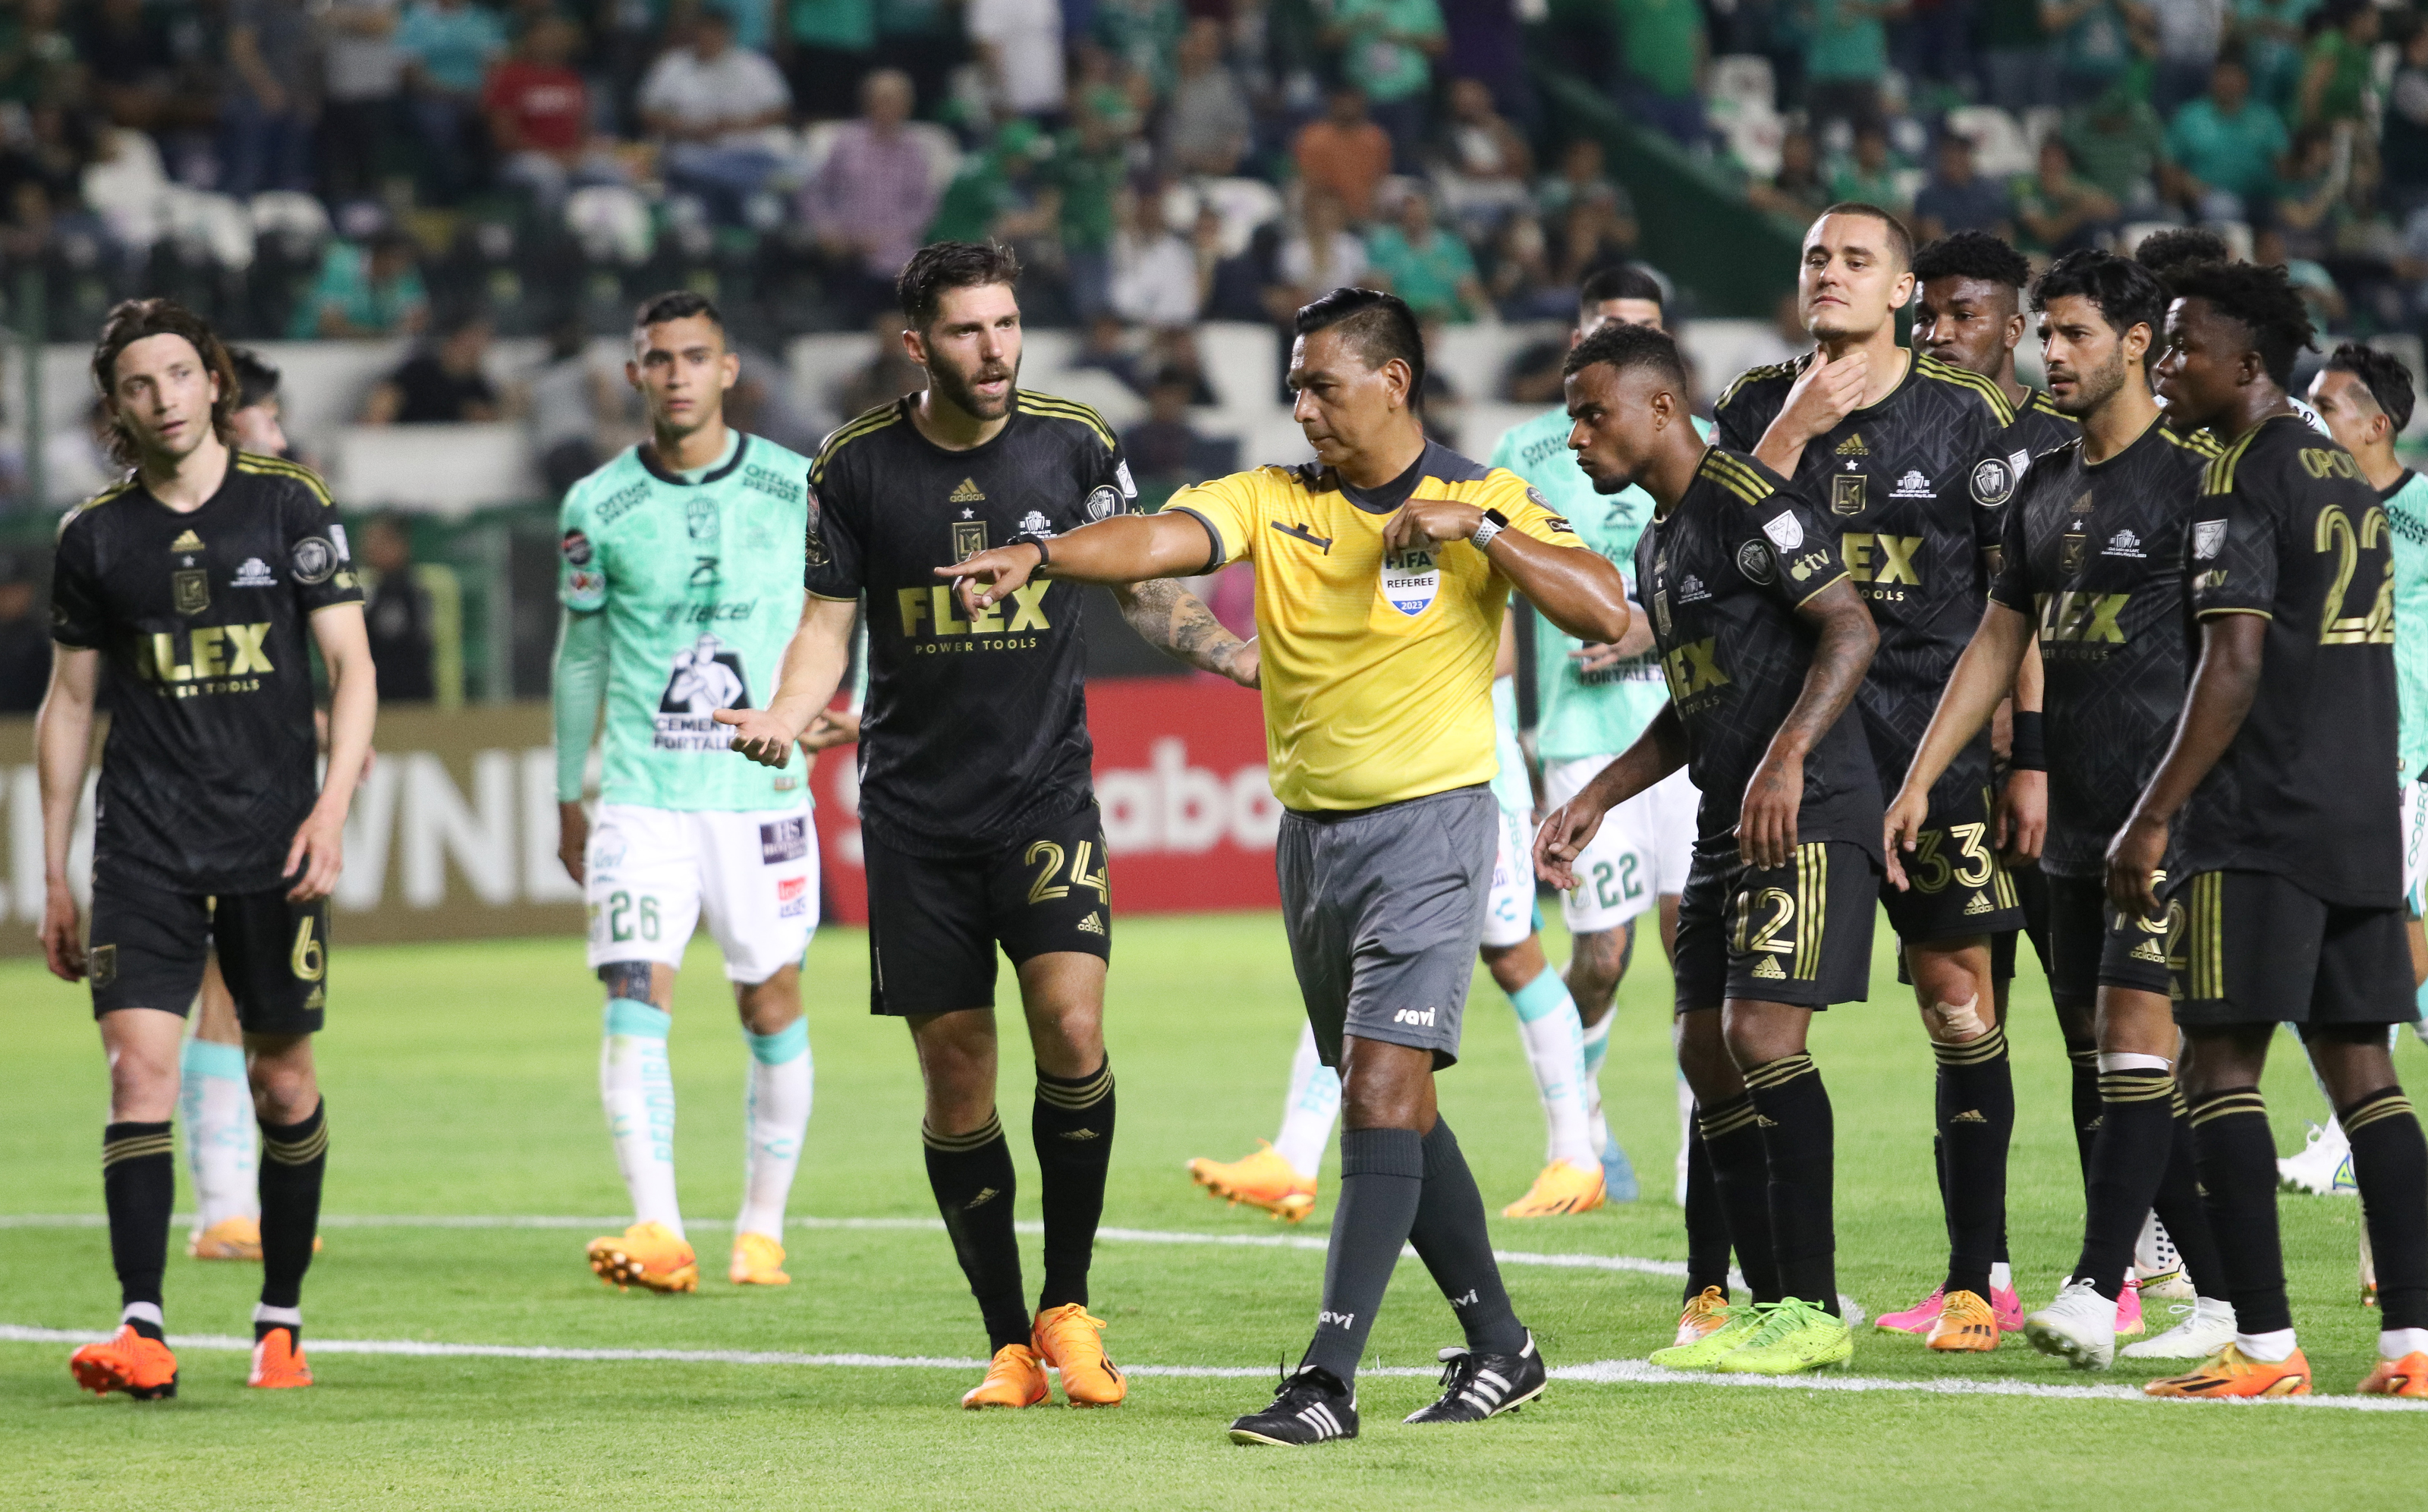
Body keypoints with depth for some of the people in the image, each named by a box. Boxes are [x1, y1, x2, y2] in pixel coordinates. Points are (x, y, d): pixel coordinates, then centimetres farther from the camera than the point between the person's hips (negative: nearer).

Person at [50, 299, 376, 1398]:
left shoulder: (289, 503, 1)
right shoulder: (94, 535, 6)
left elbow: (350, 665, 0)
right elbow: (69, 701, 13)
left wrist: (333, 804, -14)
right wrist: (54, 877, 11)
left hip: (271, 840, -1)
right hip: (144, 843, 1)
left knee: (282, 1082, 5)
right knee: (138, 1067, -13)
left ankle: (281, 1321, 19)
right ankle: (141, 1330, -16)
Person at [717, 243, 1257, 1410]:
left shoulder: (1075, 446, 0)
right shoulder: (855, 468, -2)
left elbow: (1142, 592, 11)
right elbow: (828, 625, 5)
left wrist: (1258, 662, -2)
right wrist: (783, 720, -14)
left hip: (1045, 790, 0)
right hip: (915, 812, 0)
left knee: (1072, 1027, -18)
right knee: (956, 1077, 0)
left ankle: (1069, 1308, -1)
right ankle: (1010, 1344, 12)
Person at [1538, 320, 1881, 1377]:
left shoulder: (1746, 498, -11)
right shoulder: (1659, 542, 20)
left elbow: (1852, 627, -18)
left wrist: (1786, 756, -28)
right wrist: (1595, 801, 24)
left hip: (1807, 816, -10)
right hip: (1727, 825, 10)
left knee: (1762, 1034, -16)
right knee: (1707, 1051, 6)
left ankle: (1812, 1310, -11)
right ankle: (1766, 1306, 11)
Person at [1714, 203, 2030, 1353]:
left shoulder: (1968, 416, 3)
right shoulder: (1760, 406, 10)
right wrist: (1793, 430, -9)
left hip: (1935, 739, -2)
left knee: (1956, 992, -3)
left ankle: (1974, 1279, 3)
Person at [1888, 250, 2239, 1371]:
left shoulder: (2194, 474, -6)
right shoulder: (2042, 490, 17)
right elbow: (1997, 644, 22)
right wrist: (1919, 778, 16)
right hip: (2076, 822, 8)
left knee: (2134, 1031, -14)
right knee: (2104, 1065, 6)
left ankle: (2095, 1293, -19)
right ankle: (2222, 1297, 12)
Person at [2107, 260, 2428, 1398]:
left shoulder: (2242, 479, -9)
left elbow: (2236, 663, -17)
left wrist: (2153, 818, -16)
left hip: (2258, 826, -8)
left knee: (2219, 1066, -5)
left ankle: (2264, 1347, -11)